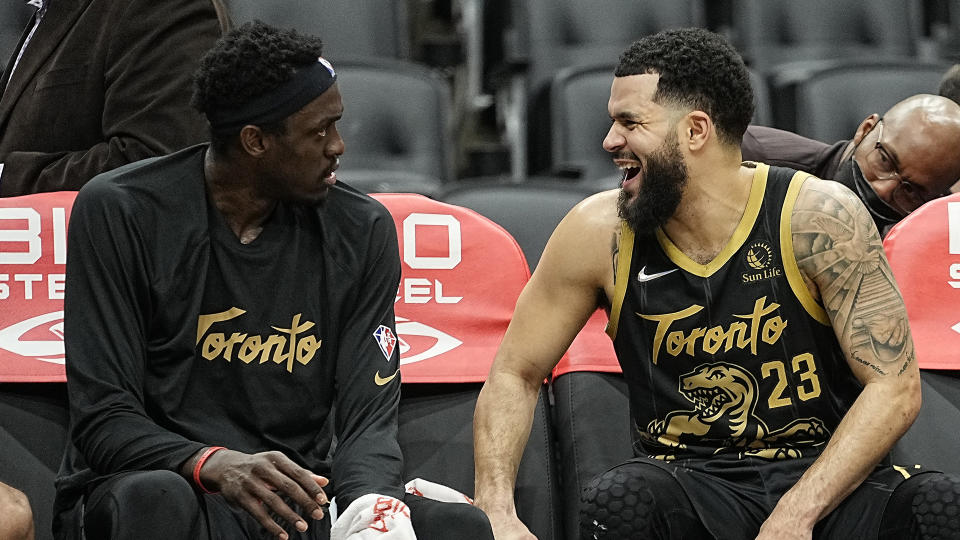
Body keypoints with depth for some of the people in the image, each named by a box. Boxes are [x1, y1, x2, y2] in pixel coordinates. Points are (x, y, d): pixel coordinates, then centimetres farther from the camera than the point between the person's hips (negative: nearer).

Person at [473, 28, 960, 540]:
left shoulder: (819, 218, -8)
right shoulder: (599, 233, -2)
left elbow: (894, 387, -9)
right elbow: (514, 375, 7)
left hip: (824, 480, -1)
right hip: (686, 485, 1)